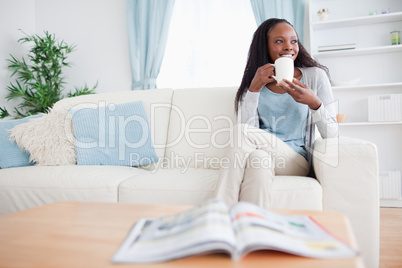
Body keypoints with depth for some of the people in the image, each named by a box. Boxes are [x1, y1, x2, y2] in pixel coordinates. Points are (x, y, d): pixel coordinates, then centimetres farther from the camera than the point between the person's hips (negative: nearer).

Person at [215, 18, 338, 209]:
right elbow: (248, 124, -3)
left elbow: (331, 136, -2)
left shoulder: (315, 76, 4)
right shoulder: (257, 81, 11)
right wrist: (254, 89, -11)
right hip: (265, 154, 2)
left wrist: (314, 103, -20)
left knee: (240, 132, -28)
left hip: (297, 161, -1)